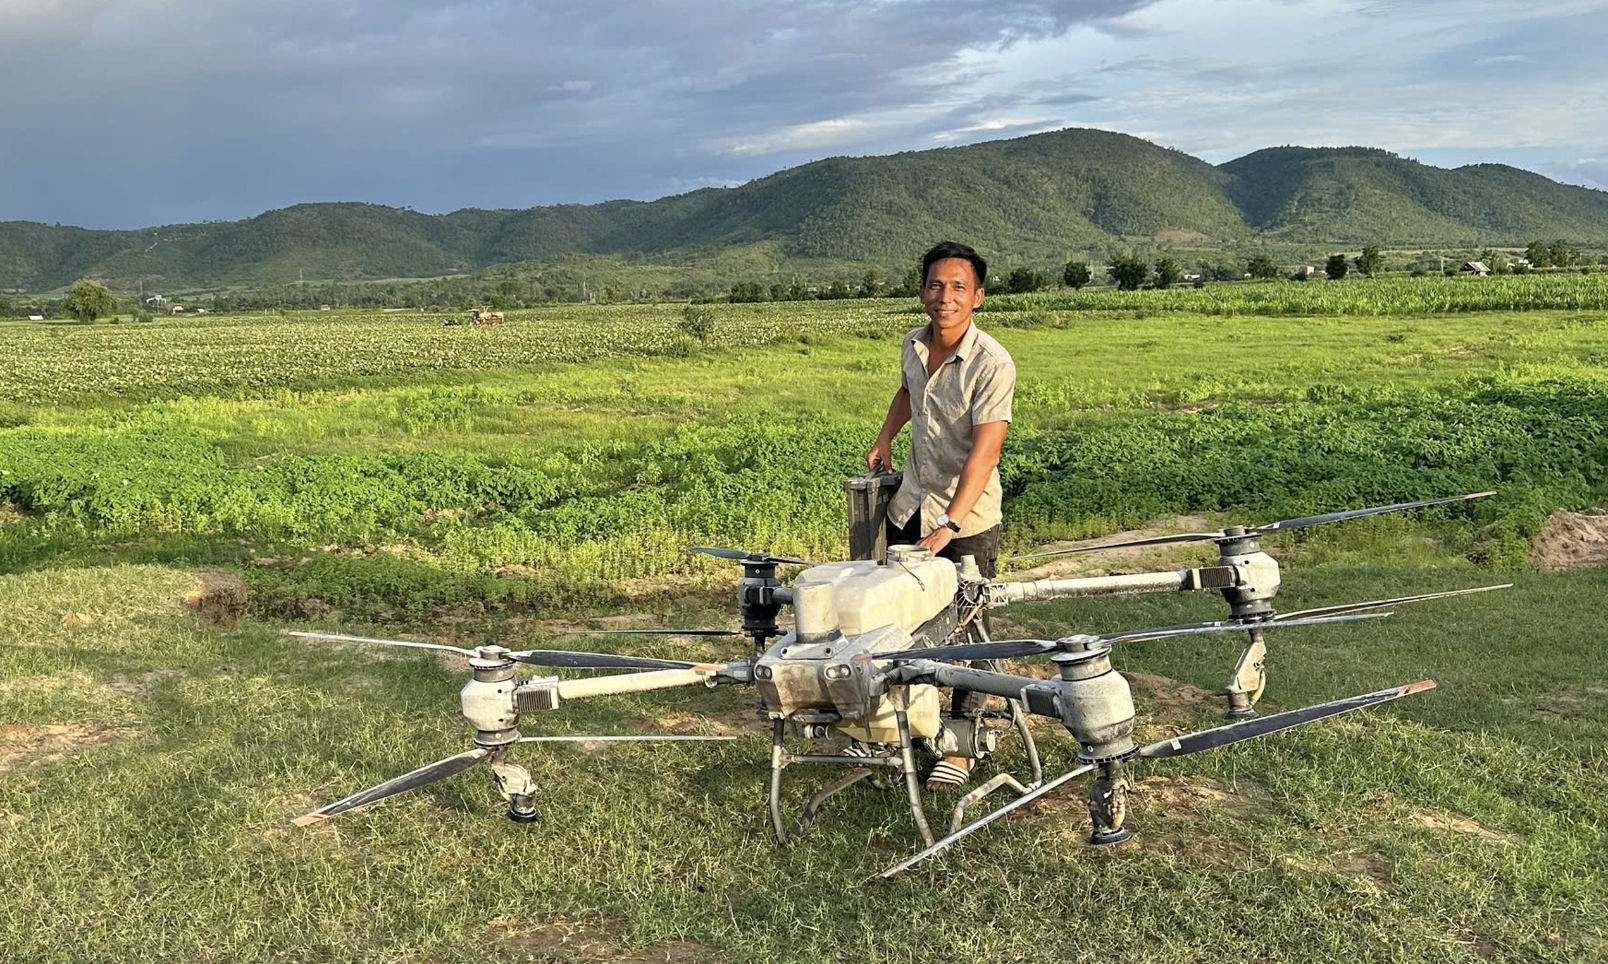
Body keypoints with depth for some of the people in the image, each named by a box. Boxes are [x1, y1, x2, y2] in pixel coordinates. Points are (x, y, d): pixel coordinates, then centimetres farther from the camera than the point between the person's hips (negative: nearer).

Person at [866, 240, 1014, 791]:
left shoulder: (992, 364, -21)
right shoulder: (913, 345, -1)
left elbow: (984, 454, -28)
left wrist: (949, 525, -35)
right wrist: (884, 439, 14)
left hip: (968, 518, -6)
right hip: (910, 503, 6)